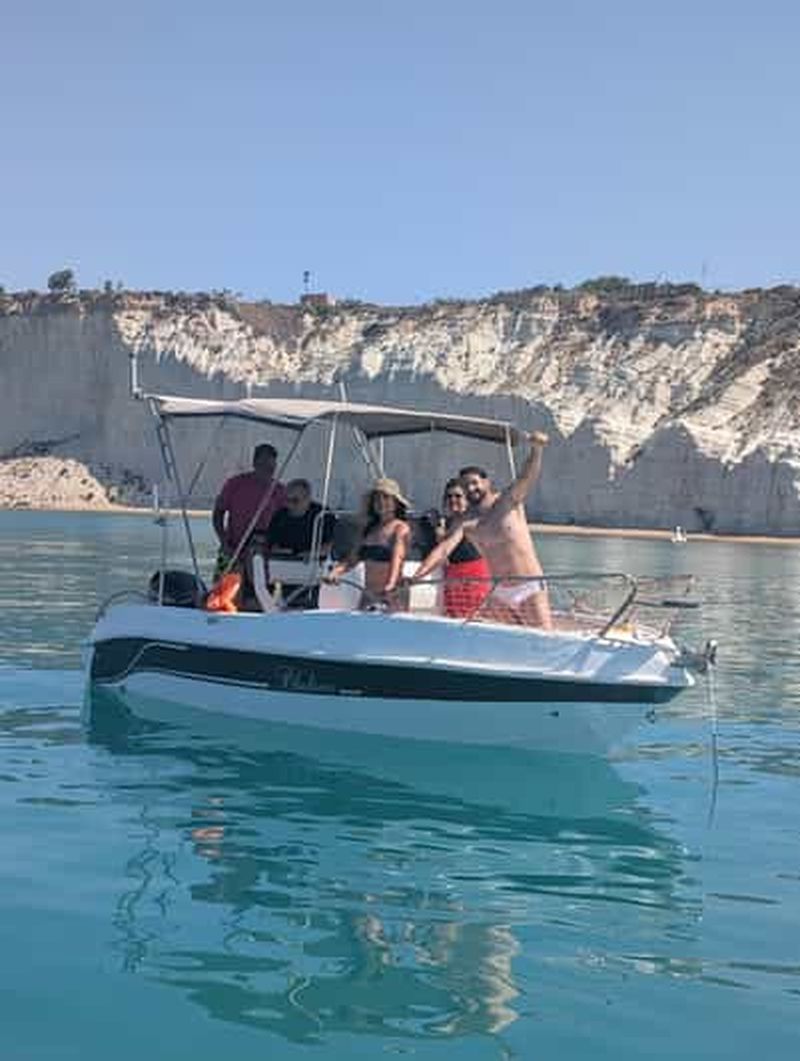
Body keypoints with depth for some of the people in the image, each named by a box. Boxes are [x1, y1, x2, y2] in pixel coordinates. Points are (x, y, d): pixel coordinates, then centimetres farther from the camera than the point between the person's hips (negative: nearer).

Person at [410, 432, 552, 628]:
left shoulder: (508, 502, -3)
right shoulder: (466, 524, 1)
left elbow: (526, 478, -16)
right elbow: (444, 549, -9)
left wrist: (536, 450, -35)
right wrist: (417, 576, -25)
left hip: (530, 589, -3)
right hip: (500, 593, 3)